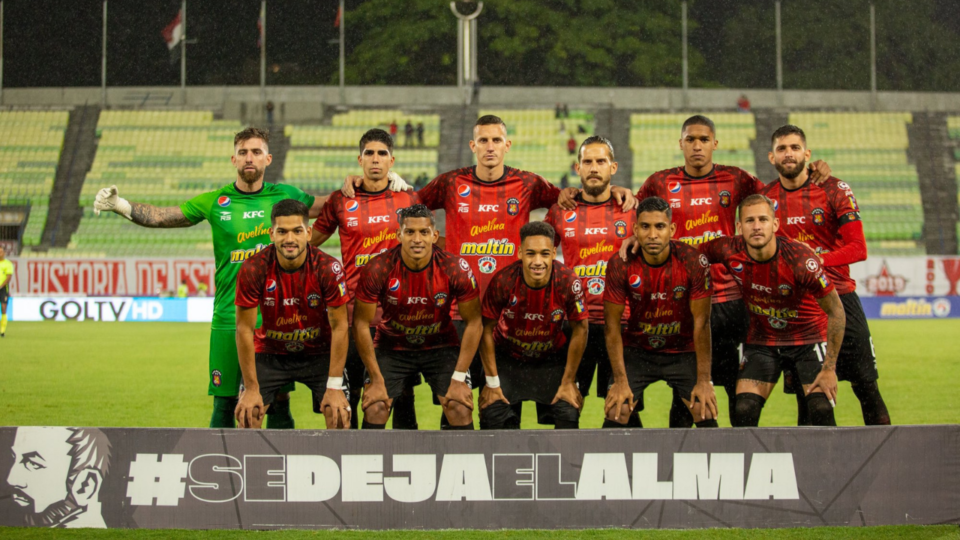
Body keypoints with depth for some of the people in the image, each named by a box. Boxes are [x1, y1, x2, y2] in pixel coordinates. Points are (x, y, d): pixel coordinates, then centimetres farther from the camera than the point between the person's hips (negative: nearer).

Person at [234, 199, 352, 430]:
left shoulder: (328, 268, -22)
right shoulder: (253, 270, -21)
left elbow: (339, 327, -15)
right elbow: (244, 329, -14)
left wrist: (334, 387, -18)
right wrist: (251, 389, -16)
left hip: (319, 352, 0)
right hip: (270, 352, 0)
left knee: (339, 416, -16)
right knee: (247, 415, -15)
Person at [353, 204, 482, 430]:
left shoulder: (456, 269, -21)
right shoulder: (378, 270, -23)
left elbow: (473, 323, -11)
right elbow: (361, 324, -14)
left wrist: (459, 378, -15)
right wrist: (376, 379, -15)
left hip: (441, 346, 0)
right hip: (391, 346, 0)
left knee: (461, 409, -15)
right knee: (374, 408, -17)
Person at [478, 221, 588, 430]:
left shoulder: (568, 282, -25)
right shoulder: (503, 281, -27)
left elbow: (580, 329, -11)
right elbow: (487, 329, -14)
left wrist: (569, 382, -7)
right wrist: (492, 383, -11)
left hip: (552, 358, 1)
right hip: (506, 356, -1)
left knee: (569, 414, -13)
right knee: (493, 415, -15)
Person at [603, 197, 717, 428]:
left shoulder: (692, 261, -19)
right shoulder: (620, 265, -17)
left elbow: (701, 323, -14)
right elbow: (612, 326, -10)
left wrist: (704, 381, -16)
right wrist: (620, 380, -15)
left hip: (683, 350, 0)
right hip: (637, 350, 0)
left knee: (707, 413, -14)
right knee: (615, 414, -14)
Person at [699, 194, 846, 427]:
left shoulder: (801, 259, -28)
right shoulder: (730, 251, -19)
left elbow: (836, 311, -17)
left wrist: (830, 369, -16)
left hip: (809, 339, -3)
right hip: (761, 341, 3)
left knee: (821, 411, -19)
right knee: (743, 413, -12)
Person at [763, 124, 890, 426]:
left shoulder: (834, 191, -2)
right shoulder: (764, 197, 6)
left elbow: (858, 248, -7)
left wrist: (817, 260, -20)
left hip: (837, 297, -2)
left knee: (866, 385, -4)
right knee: (804, 393, 3)